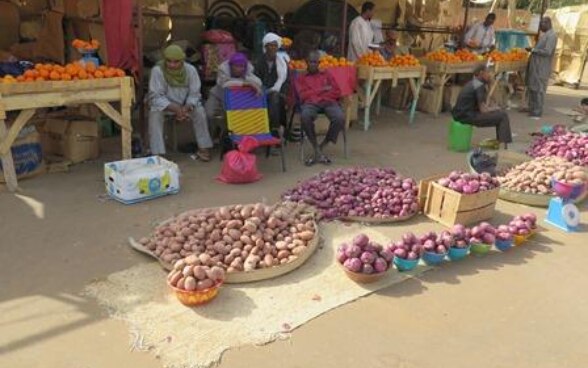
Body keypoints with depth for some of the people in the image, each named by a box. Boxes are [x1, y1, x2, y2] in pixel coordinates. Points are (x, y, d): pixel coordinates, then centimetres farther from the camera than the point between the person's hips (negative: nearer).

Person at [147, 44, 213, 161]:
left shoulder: (190, 70, -15)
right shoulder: (157, 71, -22)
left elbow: (194, 94, -12)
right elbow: (156, 97, -23)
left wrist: (186, 108, -32)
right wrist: (176, 109, -37)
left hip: (185, 104, 2)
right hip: (164, 104, -1)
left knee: (200, 111, -24)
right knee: (155, 113, -32)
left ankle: (204, 148, -12)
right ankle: (157, 153, -30)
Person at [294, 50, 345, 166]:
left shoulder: (326, 75, 28)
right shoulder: (300, 78, 22)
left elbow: (337, 92, 14)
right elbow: (303, 95, 4)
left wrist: (314, 92, 2)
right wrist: (322, 89, 4)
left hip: (329, 102, 2)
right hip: (310, 103, -2)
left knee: (340, 118, -33)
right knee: (305, 117, -39)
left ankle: (321, 147, -17)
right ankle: (317, 150, -26)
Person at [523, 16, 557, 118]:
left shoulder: (551, 35, -16)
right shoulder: (544, 34, 16)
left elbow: (547, 52, -23)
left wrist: (533, 50, -18)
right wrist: (533, 49, 8)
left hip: (542, 67, -10)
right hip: (536, 65, 10)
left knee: (538, 89, -6)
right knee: (532, 87, 15)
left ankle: (537, 112, -1)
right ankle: (532, 108, 25)